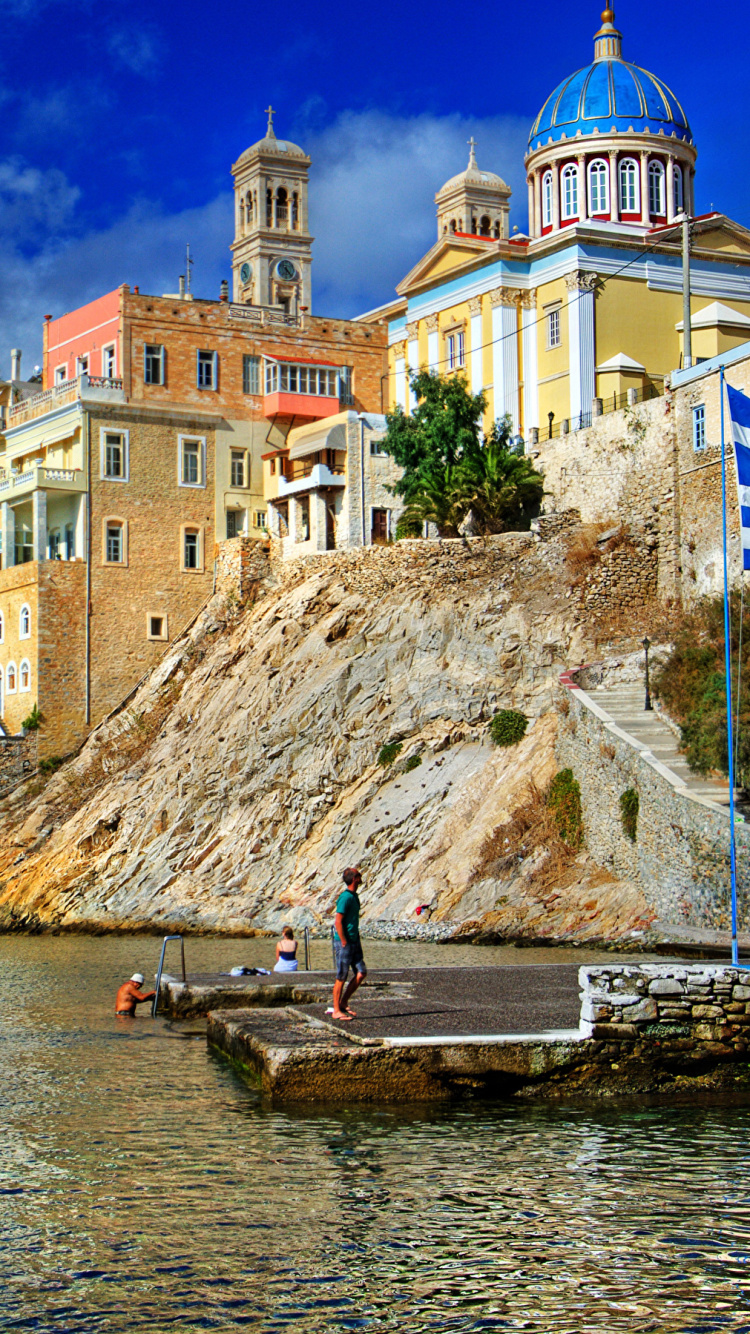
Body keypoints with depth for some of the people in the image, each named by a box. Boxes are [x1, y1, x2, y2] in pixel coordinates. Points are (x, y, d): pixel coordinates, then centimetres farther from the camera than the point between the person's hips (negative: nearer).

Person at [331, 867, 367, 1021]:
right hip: (344, 942, -9)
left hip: (354, 942, 9)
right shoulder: (345, 897, -17)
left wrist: (357, 940, 17)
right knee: (341, 977, -2)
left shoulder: (354, 896, 13)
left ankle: (343, 1003, 16)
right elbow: (338, 922, -19)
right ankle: (337, 1010, 6)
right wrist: (344, 943, -18)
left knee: (361, 973, 6)